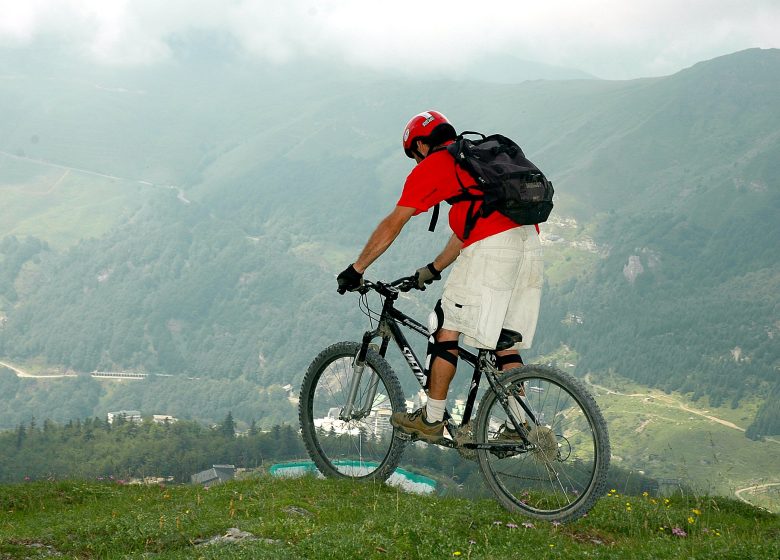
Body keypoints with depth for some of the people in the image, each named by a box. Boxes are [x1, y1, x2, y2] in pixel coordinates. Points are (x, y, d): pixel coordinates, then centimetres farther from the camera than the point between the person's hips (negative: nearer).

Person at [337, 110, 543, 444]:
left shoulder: (432, 166, 8)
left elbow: (393, 224, 8)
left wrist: (356, 269, 15)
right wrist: (432, 271, 42)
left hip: (491, 248, -8)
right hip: (530, 244, 8)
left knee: (448, 328, 3)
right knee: (505, 340, 13)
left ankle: (431, 420, 7)